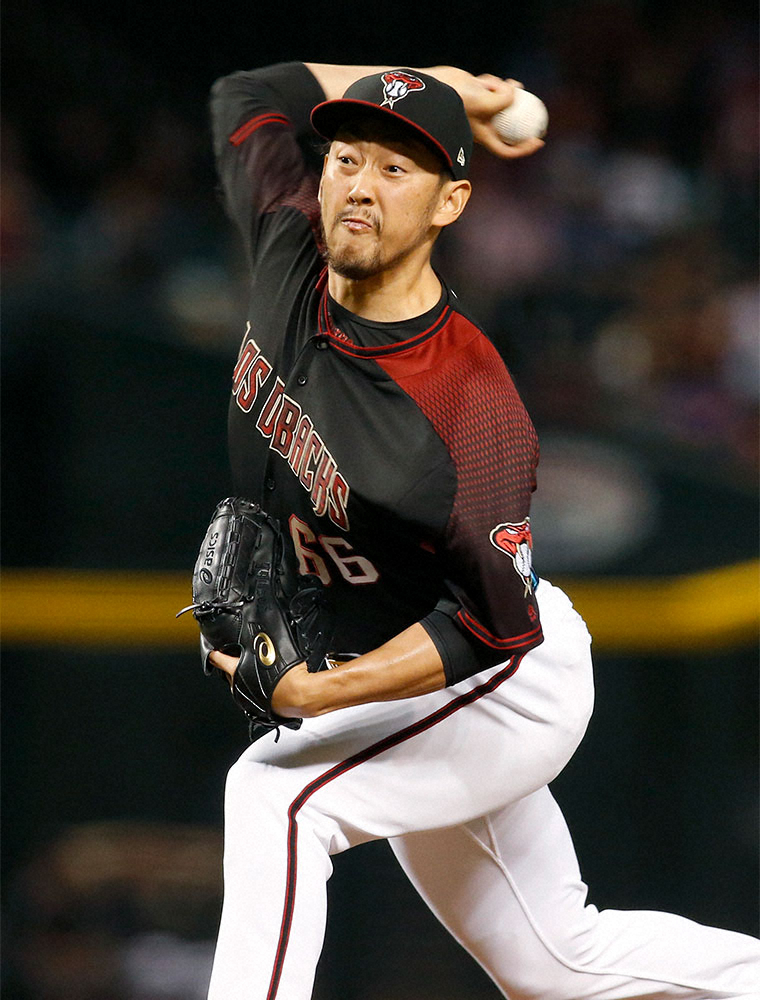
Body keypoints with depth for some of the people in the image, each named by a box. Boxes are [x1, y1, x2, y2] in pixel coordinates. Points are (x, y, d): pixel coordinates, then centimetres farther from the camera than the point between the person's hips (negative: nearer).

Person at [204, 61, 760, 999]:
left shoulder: (472, 409, -33)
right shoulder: (288, 255, -13)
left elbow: (493, 625, -29)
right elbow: (247, 90, 4)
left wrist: (317, 693, -38)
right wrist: (434, 85, 1)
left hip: (511, 684, -8)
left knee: (276, 792, -29)